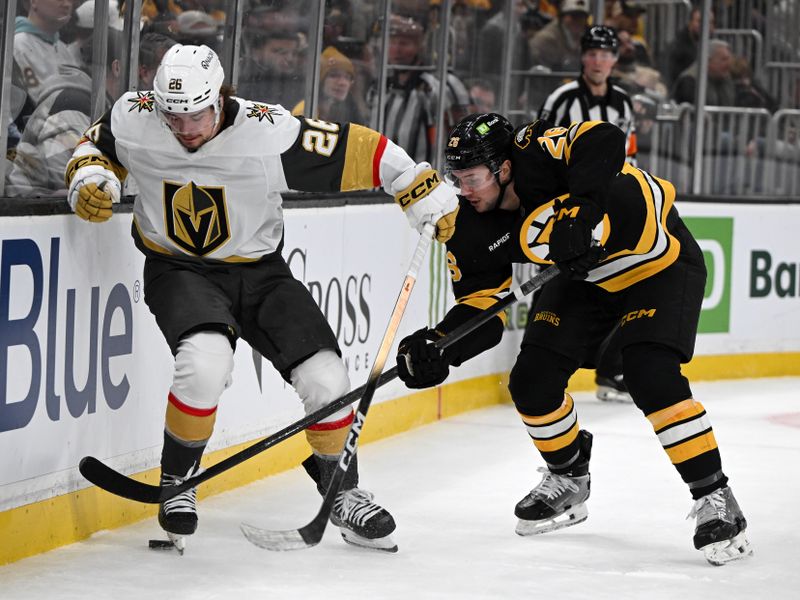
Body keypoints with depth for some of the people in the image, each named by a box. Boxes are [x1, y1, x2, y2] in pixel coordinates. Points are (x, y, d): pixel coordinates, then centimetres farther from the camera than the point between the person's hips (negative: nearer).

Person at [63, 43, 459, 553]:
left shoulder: (269, 132, -23)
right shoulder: (134, 120, -16)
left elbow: (361, 150, -17)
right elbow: (96, 147, 7)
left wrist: (431, 198, -17)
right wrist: (89, 182, -14)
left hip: (260, 270, 1)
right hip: (179, 270, -1)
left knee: (327, 380, -8)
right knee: (206, 361, -32)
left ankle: (342, 493, 19)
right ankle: (178, 480, -6)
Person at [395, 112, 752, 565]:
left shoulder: (539, 153, -31)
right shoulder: (474, 229, -11)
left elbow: (604, 141, -48)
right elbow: (480, 307, -8)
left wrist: (581, 209, -55)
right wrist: (440, 347, -26)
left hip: (661, 262, -7)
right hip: (586, 277, 7)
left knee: (651, 378, -24)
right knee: (532, 381, -2)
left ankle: (715, 499, -13)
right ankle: (569, 481, 24)